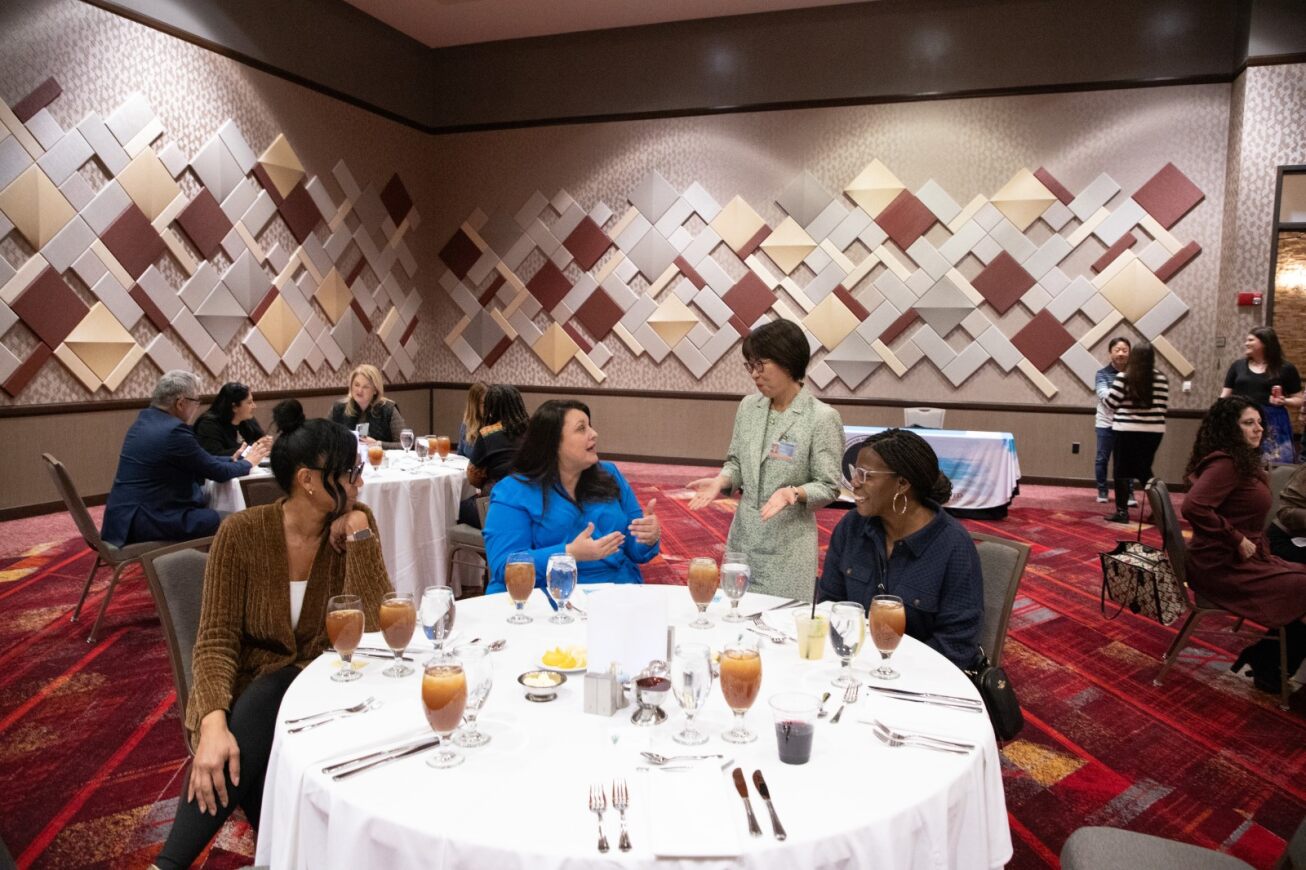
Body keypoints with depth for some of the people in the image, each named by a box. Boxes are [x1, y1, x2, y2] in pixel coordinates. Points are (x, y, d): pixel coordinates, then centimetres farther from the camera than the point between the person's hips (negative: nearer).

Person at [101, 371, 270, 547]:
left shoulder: (147, 419, 9)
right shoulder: (175, 430, -19)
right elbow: (218, 472, -11)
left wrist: (234, 459, 14)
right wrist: (248, 462, 6)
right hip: (146, 520, -10)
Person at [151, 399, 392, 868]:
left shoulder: (355, 523, -7)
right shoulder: (242, 533, -13)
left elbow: (370, 623, -15)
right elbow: (217, 639, -15)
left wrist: (358, 533, -23)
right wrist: (214, 721, -32)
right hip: (249, 686, -1)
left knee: (261, 709, -31)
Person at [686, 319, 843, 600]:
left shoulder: (822, 418, -11)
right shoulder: (749, 407, 5)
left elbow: (828, 487, -9)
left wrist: (793, 493, -26)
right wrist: (721, 481, -6)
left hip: (788, 547, -5)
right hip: (742, 538, 5)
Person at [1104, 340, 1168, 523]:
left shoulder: (1123, 377, -9)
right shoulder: (1161, 379, 0)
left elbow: (1111, 403, -5)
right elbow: (1163, 406, 4)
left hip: (1127, 430, -4)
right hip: (1153, 430, 4)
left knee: (1122, 470, 5)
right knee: (1144, 470, 16)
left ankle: (1122, 511, 5)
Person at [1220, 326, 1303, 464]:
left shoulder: (1285, 369, 3)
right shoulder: (1238, 365, 9)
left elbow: (1299, 400, 6)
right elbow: (1225, 396, 10)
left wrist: (1283, 401, -13)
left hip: (1273, 426, -2)